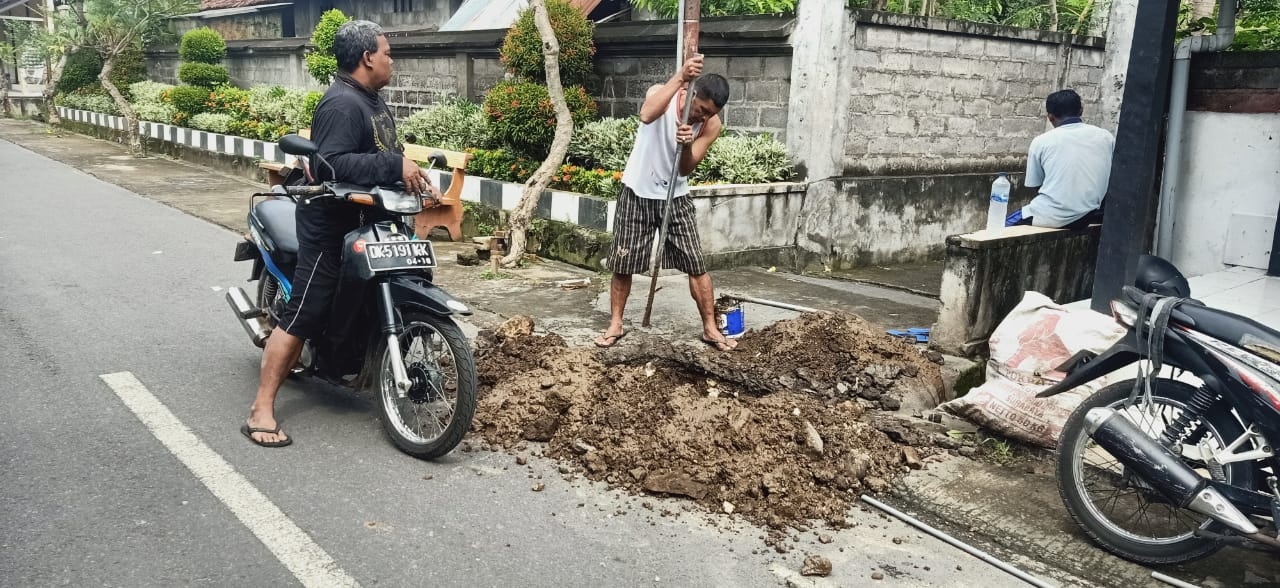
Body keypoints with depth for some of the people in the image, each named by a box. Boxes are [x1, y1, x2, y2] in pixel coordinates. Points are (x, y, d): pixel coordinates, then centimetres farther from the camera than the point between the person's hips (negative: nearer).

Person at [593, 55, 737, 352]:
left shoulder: (712, 125, -10)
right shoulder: (661, 93, -15)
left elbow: (686, 169, -15)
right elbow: (647, 115, -41)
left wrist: (688, 146, -37)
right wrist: (680, 76, -45)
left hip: (676, 197, 2)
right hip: (637, 193, -2)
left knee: (696, 263, -1)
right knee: (622, 263, 3)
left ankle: (710, 328, 11)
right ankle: (615, 325, 19)